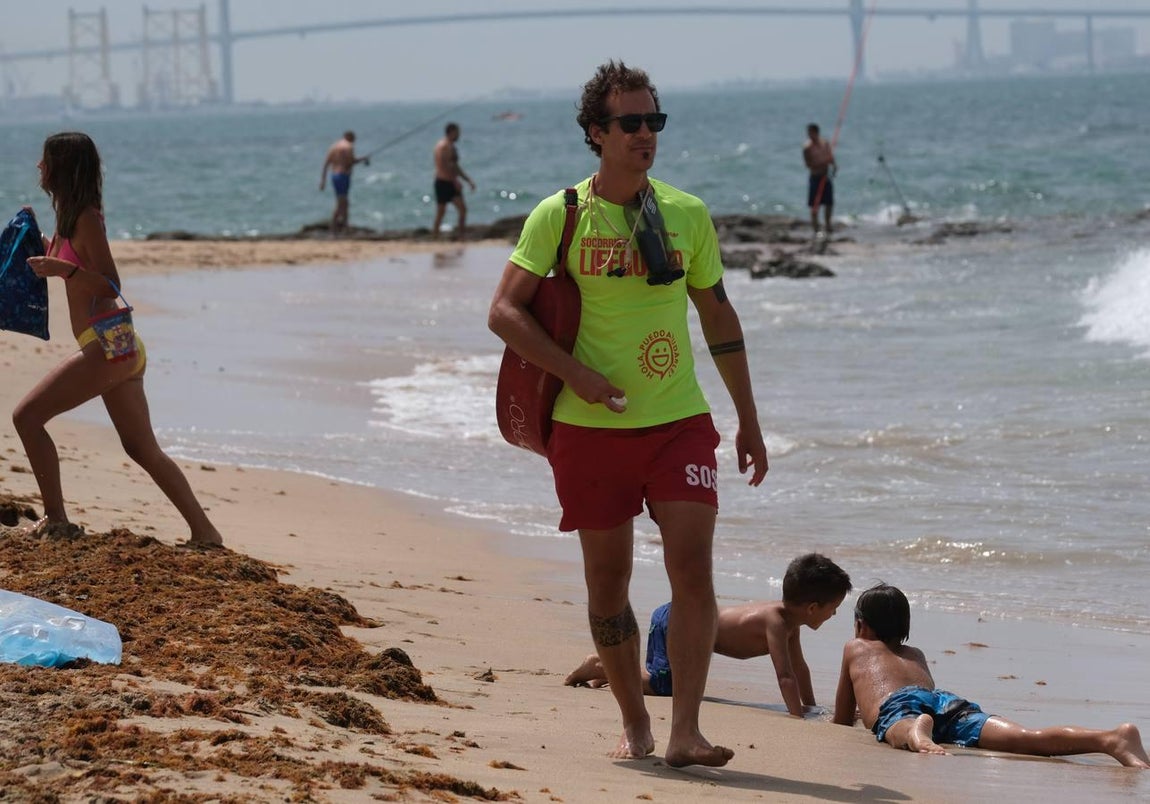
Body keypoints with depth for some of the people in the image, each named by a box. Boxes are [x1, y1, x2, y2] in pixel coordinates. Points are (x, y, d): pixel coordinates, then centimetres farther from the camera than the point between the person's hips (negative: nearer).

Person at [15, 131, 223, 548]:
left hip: (106, 346, -10)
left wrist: (64, 269, -29)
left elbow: (111, 285, -16)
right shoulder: (71, 215, 17)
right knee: (143, 450, 14)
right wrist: (44, 248, 28)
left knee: (27, 415, -10)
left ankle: (56, 518, -11)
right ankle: (204, 532, 17)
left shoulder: (86, 218, -11)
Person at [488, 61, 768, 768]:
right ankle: (635, 724, 21)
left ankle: (685, 733, -12)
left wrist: (750, 420, 13)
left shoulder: (688, 215, 5)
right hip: (591, 427, -1)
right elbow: (505, 312, -4)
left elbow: (719, 318, 13)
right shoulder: (559, 217, -2)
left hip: (680, 421, 1)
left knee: (693, 569, -12)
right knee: (608, 581, 7)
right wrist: (575, 373, -16)